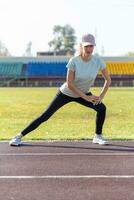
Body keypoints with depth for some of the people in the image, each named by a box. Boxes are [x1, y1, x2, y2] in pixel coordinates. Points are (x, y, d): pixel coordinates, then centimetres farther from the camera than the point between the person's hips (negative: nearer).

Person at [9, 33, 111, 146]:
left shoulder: (98, 61, -17)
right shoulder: (74, 61, -25)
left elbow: (108, 80, -6)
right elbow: (69, 84, -24)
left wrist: (101, 97, -16)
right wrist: (85, 97, -23)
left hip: (84, 94, 3)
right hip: (66, 93, -3)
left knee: (102, 108, -17)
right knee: (45, 116, -6)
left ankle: (98, 137, 5)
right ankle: (19, 136, 2)